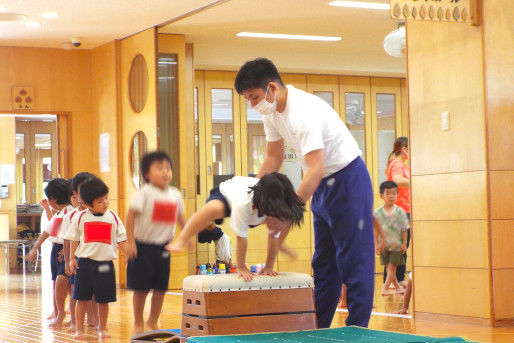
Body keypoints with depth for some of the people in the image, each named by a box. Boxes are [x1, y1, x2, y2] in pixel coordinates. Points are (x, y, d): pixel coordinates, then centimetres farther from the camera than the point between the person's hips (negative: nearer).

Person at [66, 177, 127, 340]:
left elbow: (121, 240, 8)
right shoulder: (81, 218, 1)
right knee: (82, 298, 3)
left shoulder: (113, 217, 4)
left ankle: (102, 328, 21)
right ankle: (79, 329, 13)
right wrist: (72, 259, 2)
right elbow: (74, 240, 8)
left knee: (103, 299, 7)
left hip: (105, 263, 1)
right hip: (84, 262, -1)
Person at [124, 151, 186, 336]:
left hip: (163, 247, 5)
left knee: (161, 287, 8)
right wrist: (130, 241, -17)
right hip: (143, 246, -5)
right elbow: (131, 215, -13)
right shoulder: (144, 193, -12)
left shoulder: (175, 194, 6)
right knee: (141, 288, 0)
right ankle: (138, 323, 15)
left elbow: (180, 218, 20)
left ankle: (153, 322, 25)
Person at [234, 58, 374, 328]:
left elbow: (315, 170, -32)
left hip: (347, 180, -10)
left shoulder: (304, 112, -28)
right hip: (322, 185, 10)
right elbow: (274, 157, 12)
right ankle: (316, 330, 19)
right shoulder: (271, 111, 0)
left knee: (353, 262, -6)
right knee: (323, 264, 13)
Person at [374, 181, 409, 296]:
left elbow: (404, 229, 0)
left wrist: (404, 243, -4)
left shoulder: (399, 211, -4)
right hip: (384, 245, 2)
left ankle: (385, 287, -2)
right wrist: (377, 244, -2)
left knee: (392, 266, -5)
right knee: (388, 267, 8)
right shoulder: (378, 212, -2)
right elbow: (375, 230, 3)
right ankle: (397, 285, 22)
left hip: (396, 245, -2)